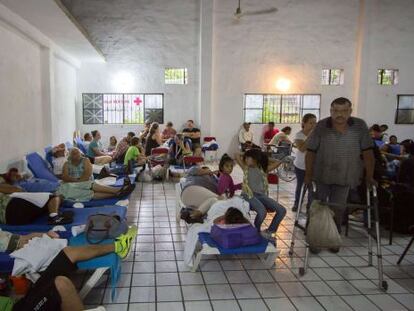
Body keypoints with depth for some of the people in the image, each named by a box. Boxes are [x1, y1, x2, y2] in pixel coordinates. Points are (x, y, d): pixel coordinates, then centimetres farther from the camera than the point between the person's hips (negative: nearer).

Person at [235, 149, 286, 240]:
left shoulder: (263, 169, 18)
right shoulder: (246, 168, 15)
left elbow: (278, 162, 19)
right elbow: (237, 156, 13)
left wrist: (264, 160, 24)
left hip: (262, 195, 4)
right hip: (249, 195, -4)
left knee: (282, 210, -14)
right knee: (262, 211, -33)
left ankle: (269, 232, 0)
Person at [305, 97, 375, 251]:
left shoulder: (360, 126, -6)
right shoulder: (321, 126, -9)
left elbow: (367, 152, -3)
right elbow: (310, 152, -9)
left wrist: (369, 176, -5)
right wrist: (308, 175, -13)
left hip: (344, 177, 1)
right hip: (321, 175, 0)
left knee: (338, 209, 8)